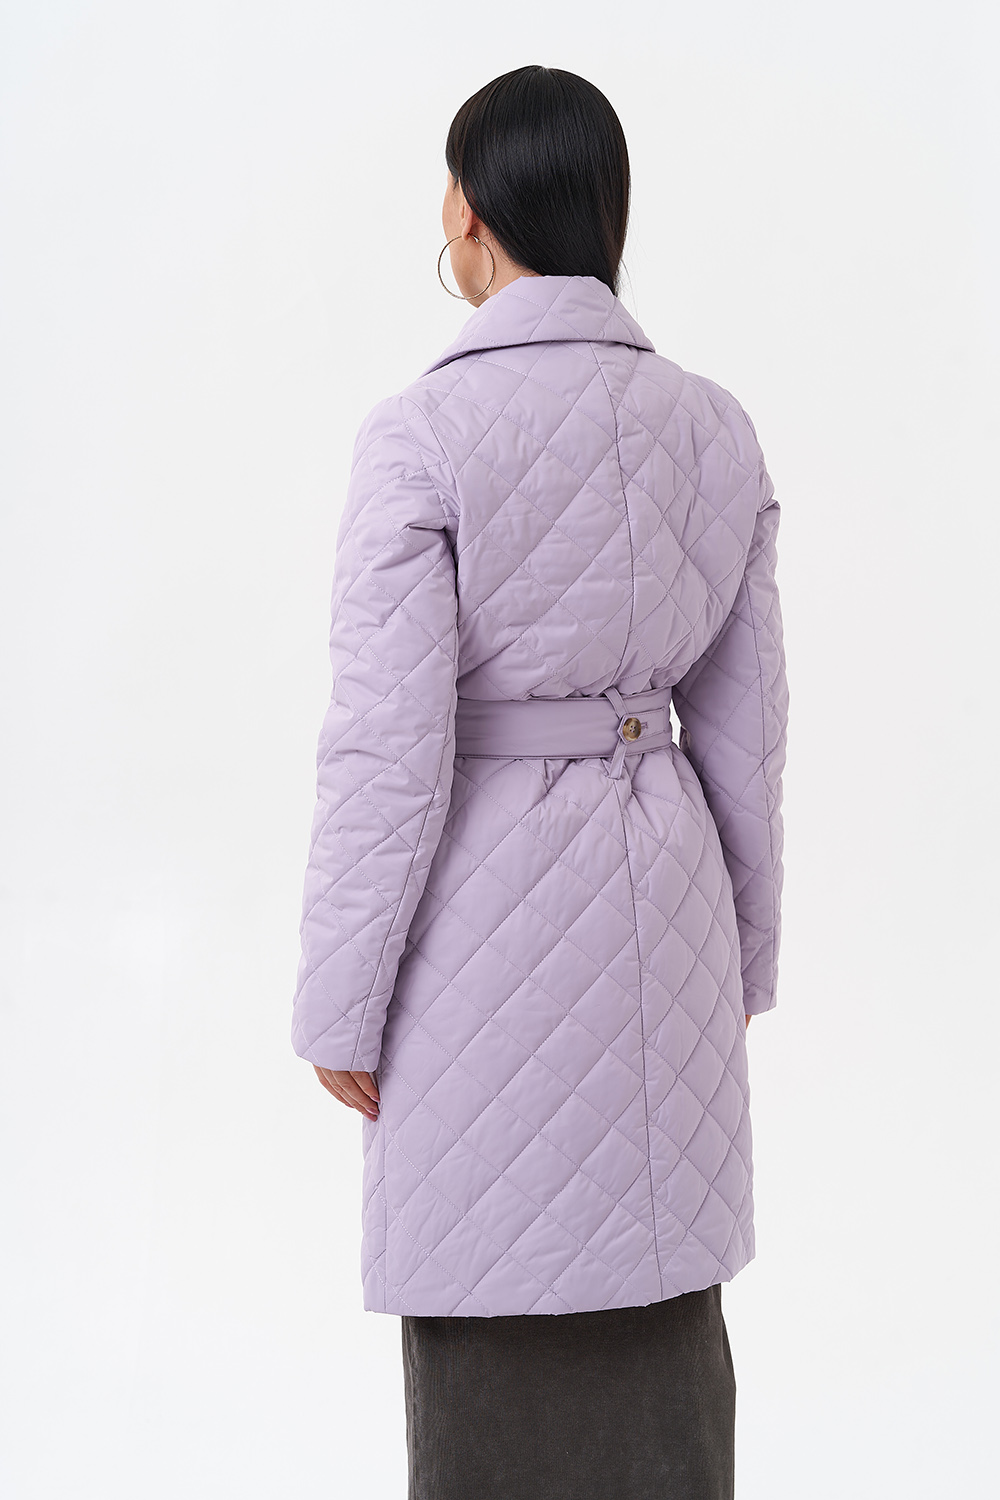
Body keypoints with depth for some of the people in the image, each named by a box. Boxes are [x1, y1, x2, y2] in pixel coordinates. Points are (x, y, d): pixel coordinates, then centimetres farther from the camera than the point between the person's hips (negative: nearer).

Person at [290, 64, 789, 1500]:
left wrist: (342, 1006, -7)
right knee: (658, 1311, 16)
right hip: (661, 895, 5)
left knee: (497, 1318, 7)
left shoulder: (423, 432, -15)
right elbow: (742, 718, 6)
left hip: (491, 910, -5)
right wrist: (744, 948, 17)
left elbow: (390, 746, -16)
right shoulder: (714, 426, 1)